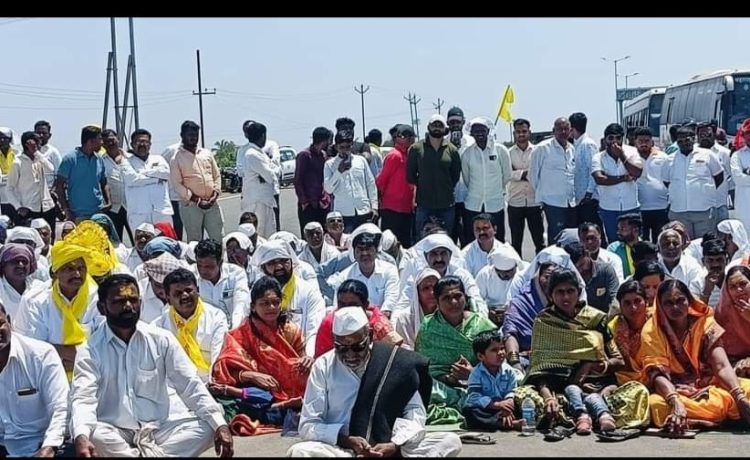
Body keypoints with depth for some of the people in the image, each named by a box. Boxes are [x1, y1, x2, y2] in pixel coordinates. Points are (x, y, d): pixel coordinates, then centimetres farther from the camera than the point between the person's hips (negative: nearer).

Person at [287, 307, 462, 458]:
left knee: (450, 441, -21)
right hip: (342, 448, -1)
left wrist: (395, 444, -16)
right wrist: (346, 440, -17)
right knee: (298, 451, -32)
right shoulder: (323, 366, 3)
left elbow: (415, 411, 3)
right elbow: (308, 425, 0)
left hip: (387, 447, 1)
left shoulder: (393, 361, 5)